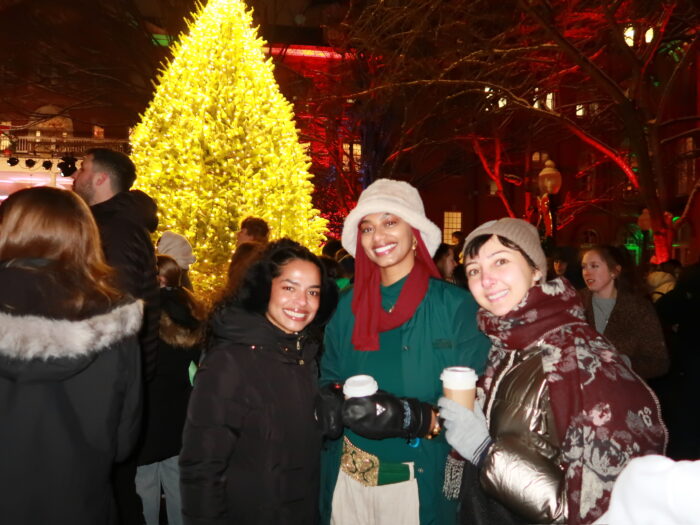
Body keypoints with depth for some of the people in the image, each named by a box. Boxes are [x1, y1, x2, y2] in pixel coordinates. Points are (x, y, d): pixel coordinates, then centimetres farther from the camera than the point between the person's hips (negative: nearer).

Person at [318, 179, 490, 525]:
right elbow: (329, 377, 10)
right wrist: (331, 402, -11)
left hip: (420, 485, -3)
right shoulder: (350, 305, 1)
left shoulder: (456, 305, -12)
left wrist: (413, 416, -28)